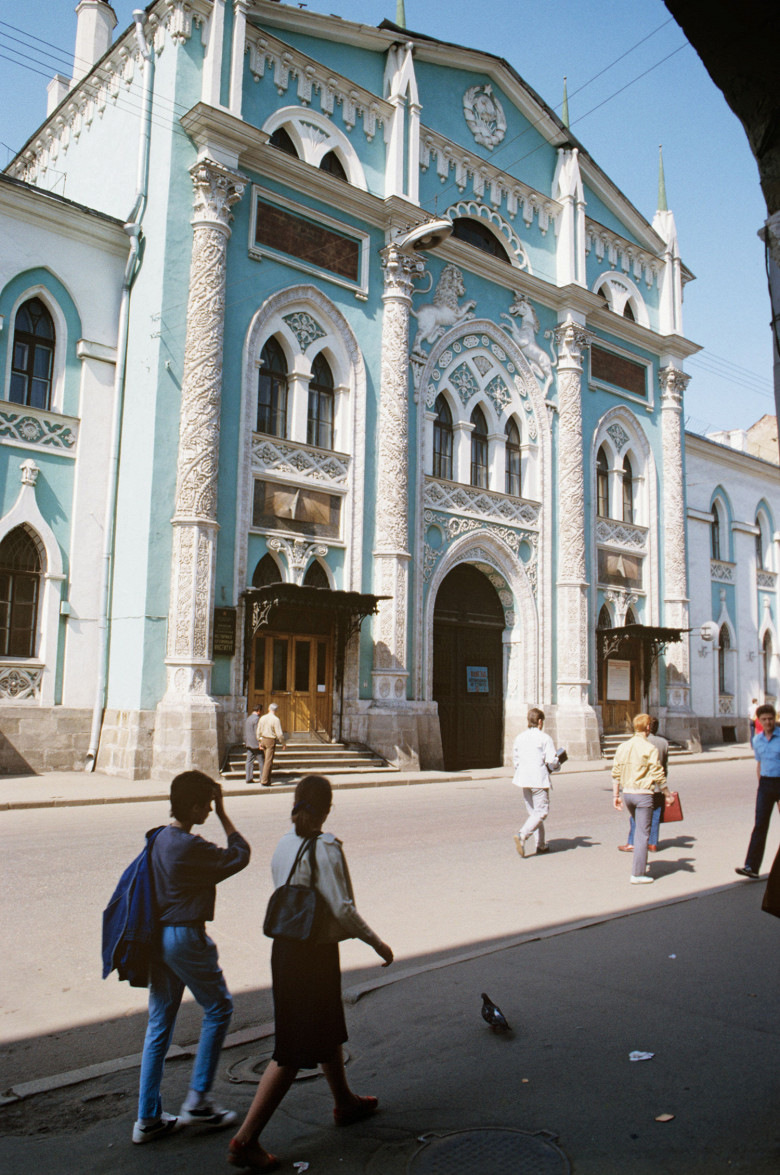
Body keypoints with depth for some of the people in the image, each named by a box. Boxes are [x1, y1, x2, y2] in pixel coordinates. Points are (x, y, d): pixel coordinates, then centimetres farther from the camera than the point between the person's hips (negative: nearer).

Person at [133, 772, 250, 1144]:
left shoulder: (160, 838, 5)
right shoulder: (190, 847, -22)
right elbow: (239, 855, -11)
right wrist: (223, 815, -8)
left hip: (158, 936, 9)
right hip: (185, 937, -9)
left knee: (159, 1024, 15)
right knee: (218, 1008, 11)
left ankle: (147, 1118, 22)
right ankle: (198, 1099, 16)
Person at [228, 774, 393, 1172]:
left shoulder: (285, 843, 2)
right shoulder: (325, 847, -21)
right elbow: (343, 909, -24)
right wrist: (377, 943, -10)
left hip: (285, 946, 8)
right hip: (314, 953, -8)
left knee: (327, 1029, 26)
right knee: (294, 1051, 2)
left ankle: (345, 1102, 45)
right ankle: (246, 1139, 7)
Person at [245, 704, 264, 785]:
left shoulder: (248, 718, 14)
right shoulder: (257, 719, -14)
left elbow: (245, 733, 19)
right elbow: (257, 732, -19)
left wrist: (246, 742, 25)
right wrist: (260, 743, -17)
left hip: (249, 744, 8)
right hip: (256, 744, -8)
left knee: (249, 761, 6)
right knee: (262, 760, 1)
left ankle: (249, 778, 5)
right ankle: (263, 777, 4)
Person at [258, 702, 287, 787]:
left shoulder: (263, 718, 3)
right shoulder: (275, 720, -15)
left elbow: (258, 731, 10)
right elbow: (279, 734, -15)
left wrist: (260, 741, 20)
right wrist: (283, 743, -3)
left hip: (263, 739, 6)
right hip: (271, 740, -6)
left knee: (265, 760, 17)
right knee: (269, 761, -3)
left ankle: (264, 778, 23)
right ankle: (264, 781, -2)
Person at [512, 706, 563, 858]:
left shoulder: (520, 737, 7)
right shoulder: (545, 738, -10)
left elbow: (515, 759, 12)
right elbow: (552, 761, -12)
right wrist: (557, 766, 9)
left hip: (524, 780, 6)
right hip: (539, 780, -6)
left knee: (533, 812, 14)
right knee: (541, 812, -1)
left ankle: (541, 844, 18)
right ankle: (522, 835, -19)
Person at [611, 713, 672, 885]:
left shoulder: (623, 746, 5)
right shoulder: (649, 748, -12)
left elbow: (616, 772, 8)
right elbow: (657, 775, -12)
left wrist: (616, 795, 14)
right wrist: (667, 794, 0)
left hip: (627, 793, 6)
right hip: (643, 793, -6)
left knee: (638, 829, 24)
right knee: (642, 833, 0)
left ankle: (641, 862, 30)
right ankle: (637, 874, 2)